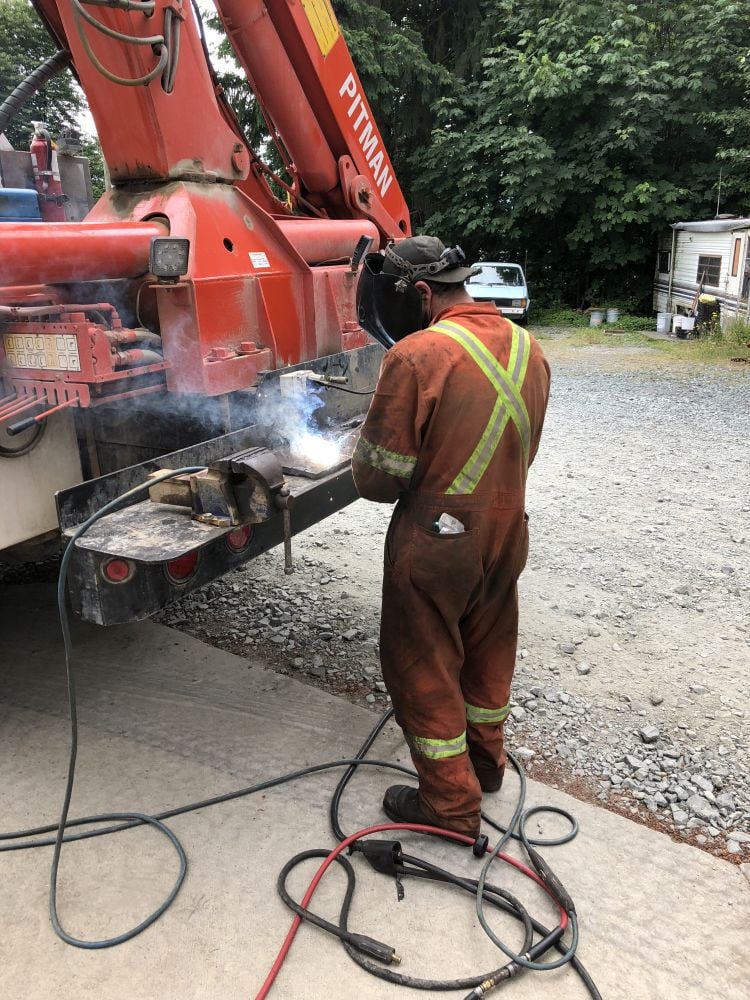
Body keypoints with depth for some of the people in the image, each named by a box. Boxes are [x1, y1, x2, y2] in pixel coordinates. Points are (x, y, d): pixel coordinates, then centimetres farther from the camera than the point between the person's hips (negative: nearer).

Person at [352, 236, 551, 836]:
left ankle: (451, 804, 26)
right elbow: (524, 450, 11)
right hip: (506, 534, 7)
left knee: (425, 668, 11)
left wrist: (365, 458, 4)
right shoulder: (528, 349, 1)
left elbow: (381, 476, -18)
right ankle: (486, 761, 46)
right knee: (488, 651, 25)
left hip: (436, 545, -7)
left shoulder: (416, 355, -22)